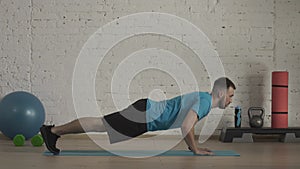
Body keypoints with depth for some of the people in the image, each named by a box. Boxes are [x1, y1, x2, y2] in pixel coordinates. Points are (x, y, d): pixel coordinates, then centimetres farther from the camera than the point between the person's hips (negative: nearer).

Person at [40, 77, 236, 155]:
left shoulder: (203, 98, 15)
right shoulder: (205, 101, -16)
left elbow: (188, 122, 32)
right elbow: (186, 126, -29)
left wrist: (194, 145, 25)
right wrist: (195, 149, -16)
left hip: (147, 113, 8)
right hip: (144, 115, -8)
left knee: (99, 125, 11)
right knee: (100, 124, -5)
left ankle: (55, 131, 17)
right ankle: (53, 130, 2)